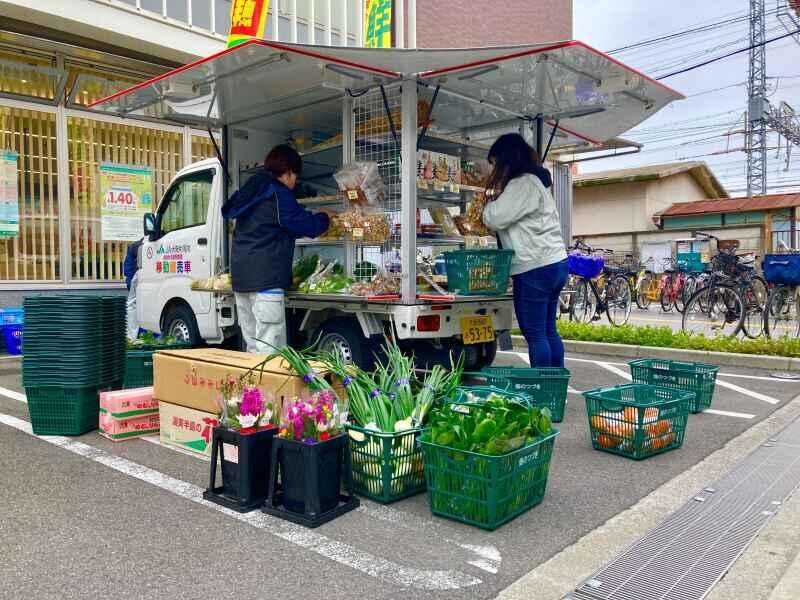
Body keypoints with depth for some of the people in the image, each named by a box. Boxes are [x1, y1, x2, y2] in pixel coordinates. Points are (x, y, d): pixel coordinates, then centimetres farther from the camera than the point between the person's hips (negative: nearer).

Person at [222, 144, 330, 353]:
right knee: (270, 348, -8)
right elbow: (306, 224, -7)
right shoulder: (278, 193, -9)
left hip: (241, 277, 9)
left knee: (252, 344, 13)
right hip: (266, 279, -9)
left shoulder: (251, 193, 19)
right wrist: (324, 218, 13)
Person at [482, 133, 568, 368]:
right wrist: (498, 197, 13)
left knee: (534, 334, -4)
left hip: (535, 269, -10)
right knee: (548, 331, 13)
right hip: (555, 263, 10)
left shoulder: (522, 184, -11)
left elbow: (495, 219, -13)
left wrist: (492, 197, 5)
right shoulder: (535, 181, 21)